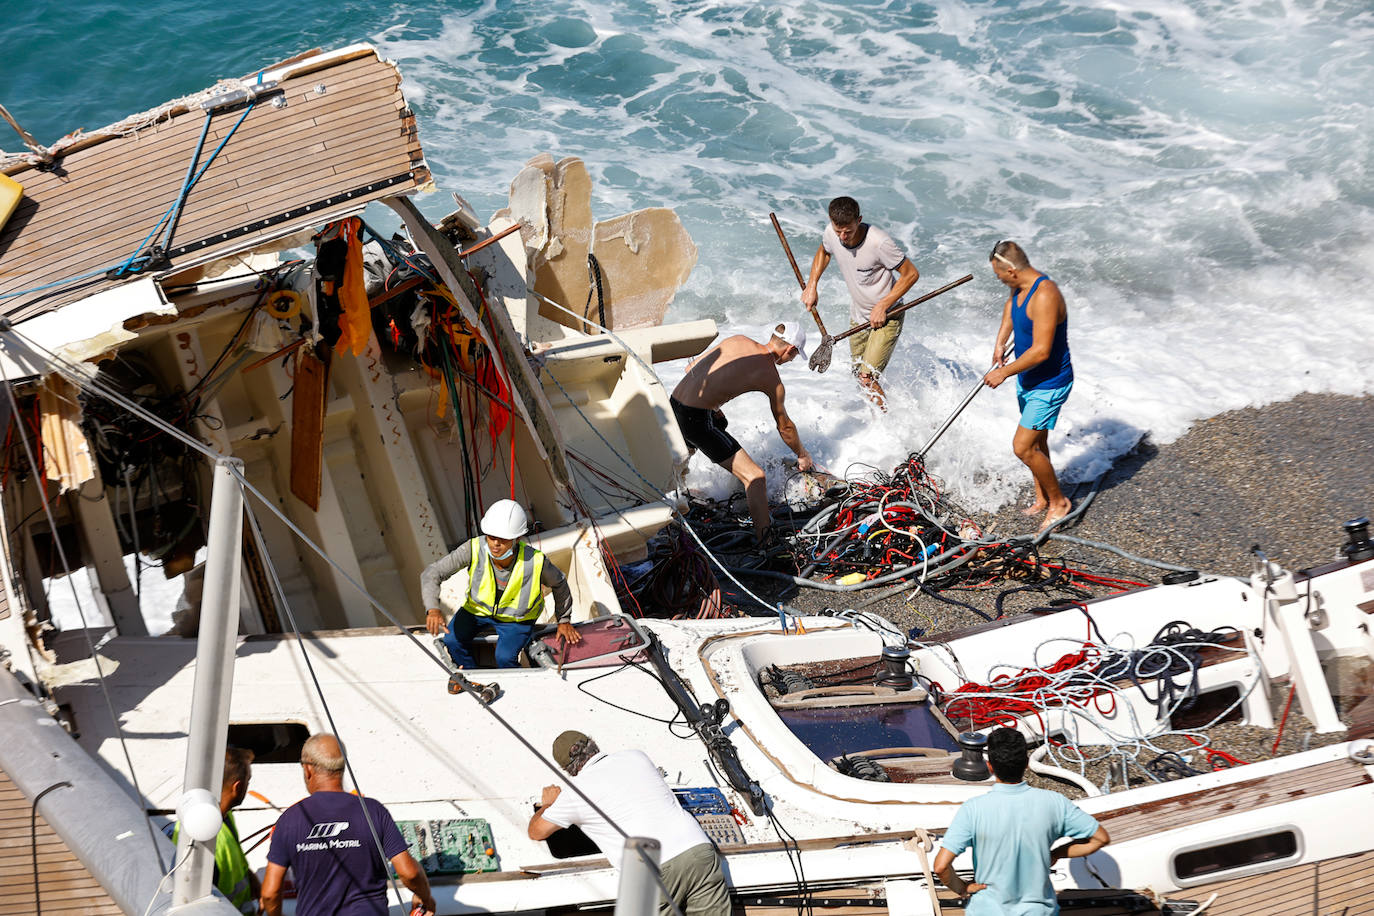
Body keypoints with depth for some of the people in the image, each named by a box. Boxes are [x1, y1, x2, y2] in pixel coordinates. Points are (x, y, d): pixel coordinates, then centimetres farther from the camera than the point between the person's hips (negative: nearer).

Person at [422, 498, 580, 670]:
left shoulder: (536, 562, -32)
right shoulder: (474, 549, -31)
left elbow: (559, 583, -8)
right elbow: (432, 573, -26)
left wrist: (564, 620, 2)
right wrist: (433, 609, -43)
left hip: (516, 617, -2)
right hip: (477, 608, 2)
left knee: (504, 657, -22)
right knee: (452, 641, -14)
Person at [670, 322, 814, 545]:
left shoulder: (737, 341, 10)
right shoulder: (773, 381, -6)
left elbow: (692, 368, 15)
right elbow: (785, 427, 9)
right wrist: (803, 455, 26)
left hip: (674, 403, 8)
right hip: (697, 419, -8)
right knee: (755, 477, -5)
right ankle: (763, 541, -8)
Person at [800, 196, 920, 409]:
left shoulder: (879, 242, -31)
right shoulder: (831, 234, -12)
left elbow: (911, 274, -21)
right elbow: (823, 252, 14)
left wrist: (882, 306, -23)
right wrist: (812, 285, 3)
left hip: (887, 317, -7)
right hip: (858, 316, 7)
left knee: (867, 379, -15)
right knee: (860, 375, 16)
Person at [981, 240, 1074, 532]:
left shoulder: (1045, 296, -30)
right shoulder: (1019, 287, -1)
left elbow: (1041, 351, -32)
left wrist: (1004, 372, -22)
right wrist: (1000, 341, 13)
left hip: (1049, 385, -9)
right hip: (1028, 379, 9)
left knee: (1023, 447, -10)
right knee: (1036, 442, 21)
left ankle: (1059, 501, 9)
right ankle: (1042, 500, 37)